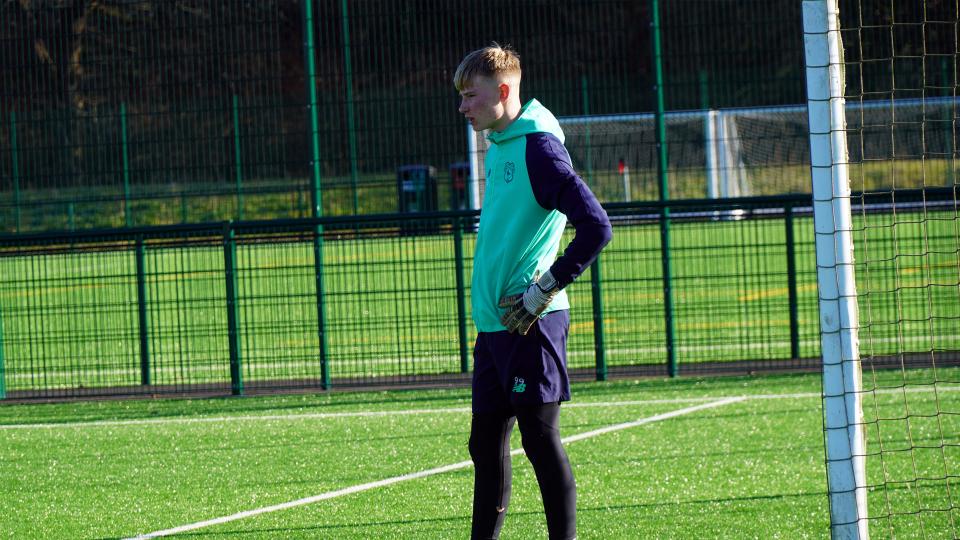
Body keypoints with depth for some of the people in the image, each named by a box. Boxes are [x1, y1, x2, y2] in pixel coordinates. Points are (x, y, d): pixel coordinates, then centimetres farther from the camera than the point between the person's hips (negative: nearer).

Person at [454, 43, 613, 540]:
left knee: (541, 439, -4)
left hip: (531, 326, -9)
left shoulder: (538, 147, -14)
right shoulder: (499, 148, 14)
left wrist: (545, 290, -17)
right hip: (494, 324, 9)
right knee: (486, 443, 12)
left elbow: (596, 228, -20)